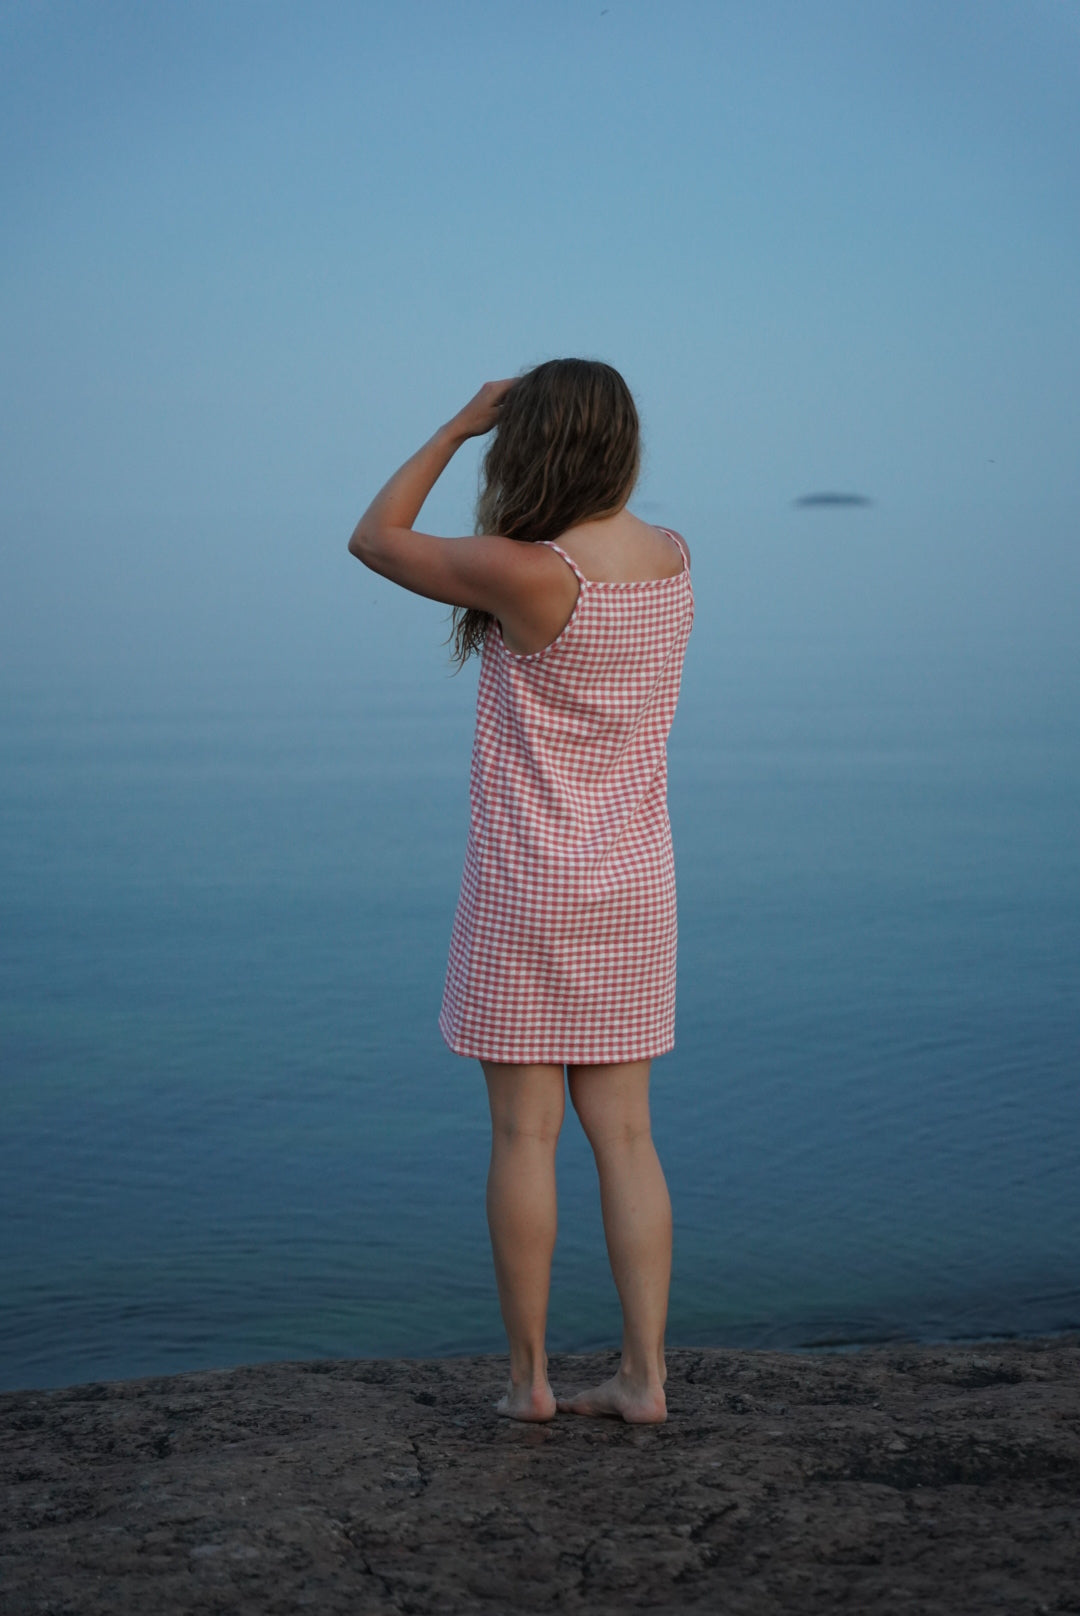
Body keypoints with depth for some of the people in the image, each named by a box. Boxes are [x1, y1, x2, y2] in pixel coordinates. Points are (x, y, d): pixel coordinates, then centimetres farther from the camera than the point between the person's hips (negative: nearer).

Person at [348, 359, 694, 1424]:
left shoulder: (520, 572, -18)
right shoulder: (671, 557, 1)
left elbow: (375, 540, -3)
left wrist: (458, 426, 2)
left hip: (528, 885, -6)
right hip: (635, 883, 6)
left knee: (523, 1133, 3)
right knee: (622, 1134, 9)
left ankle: (527, 1375, 10)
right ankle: (643, 1374, 10)